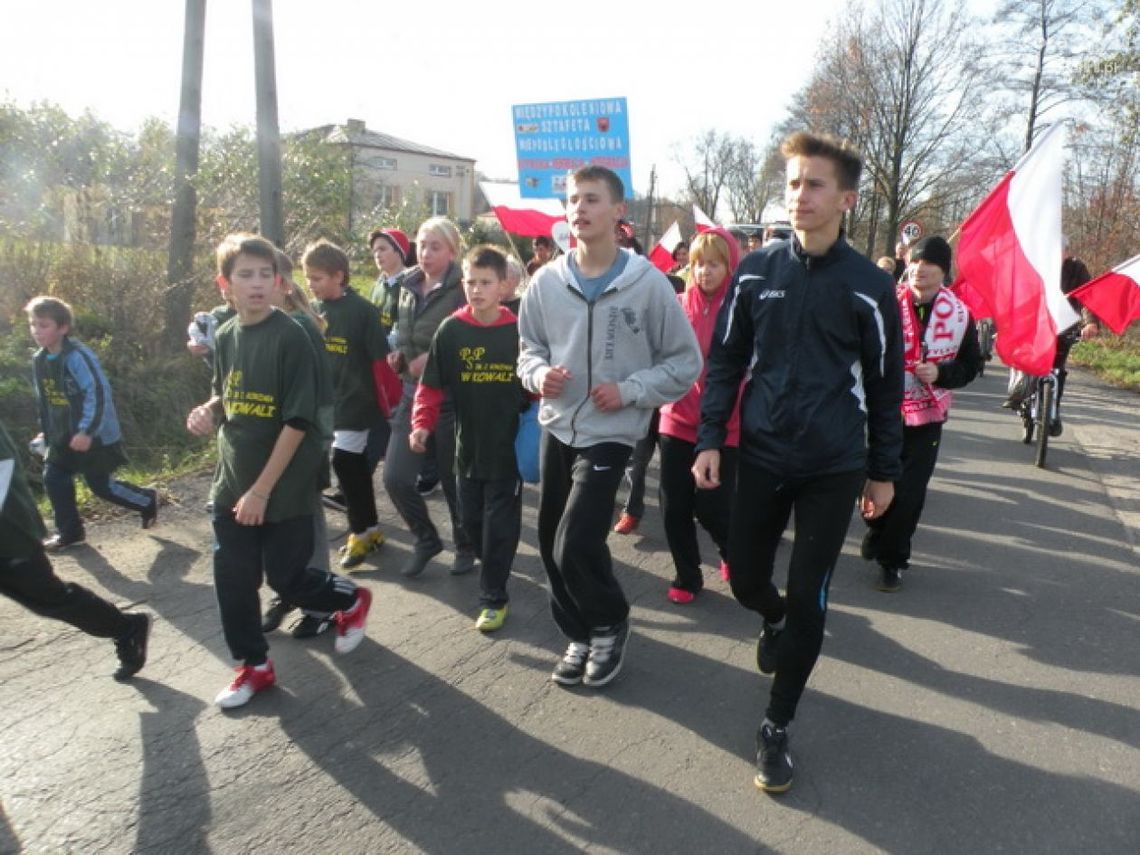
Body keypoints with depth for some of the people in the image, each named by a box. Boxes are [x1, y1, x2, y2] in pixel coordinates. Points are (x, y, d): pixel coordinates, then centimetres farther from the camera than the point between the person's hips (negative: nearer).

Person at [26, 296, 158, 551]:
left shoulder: (78, 356, -22)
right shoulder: (39, 360, 6)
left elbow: (98, 393, -26)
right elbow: (44, 400, 17)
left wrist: (86, 431, -27)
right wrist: (45, 431, 17)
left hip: (95, 435, -8)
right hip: (63, 435, 8)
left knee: (101, 485, 0)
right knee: (53, 479, 7)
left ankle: (147, 500, 24)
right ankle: (69, 531, 21)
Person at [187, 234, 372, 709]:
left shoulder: (290, 337, -15)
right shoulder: (226, 336, 4)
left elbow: (298, 421, -18)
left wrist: (262, 489, -18)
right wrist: (207, 411, -6)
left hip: (283, 487, -6)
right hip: (231, 483, 6)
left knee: (286, 578, 4)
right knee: (232, 579, 8)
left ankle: (353, 601, 34)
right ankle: (255, 666, 27)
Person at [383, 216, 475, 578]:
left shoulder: (461, 290, -12)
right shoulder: (408, 288, 9)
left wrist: (434, 357, -21)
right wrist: (399, 354, 2)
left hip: (451, 398, -6)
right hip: (412, 395, 6)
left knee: (454, 480, 7)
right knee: (395, 478, 1)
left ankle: (466, 546, 31)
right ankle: (426, 539, 25)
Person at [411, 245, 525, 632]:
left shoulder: (519, 331, -7)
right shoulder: (450, 330, -3)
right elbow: (431, 385, -2)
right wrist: (422, 423, -13)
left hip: (509, 447, -2)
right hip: (467, 446, 3)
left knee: (500, 523, 3)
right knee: (471, 519, 15)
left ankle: (493, 597, 17)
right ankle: (493, 569, 41)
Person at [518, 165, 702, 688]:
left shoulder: (648, 282, -10)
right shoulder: (547, 281, -1)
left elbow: (685, 361, -3)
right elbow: (529, 346, 12)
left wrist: (629, 391, -15)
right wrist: (539, 374, -10)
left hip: (610, 433, -4)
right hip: (557, 426, 5)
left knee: (575, 544, -12)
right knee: (551, 542, 11)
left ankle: (610, 625, 19)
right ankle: (581, 634, 34)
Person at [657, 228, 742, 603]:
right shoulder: (678, 305, 2)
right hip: (678, 421, 3)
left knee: (712, 507, 0)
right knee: (674, 506, 7)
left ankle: (733, 553, 35)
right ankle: (687, 576, 30)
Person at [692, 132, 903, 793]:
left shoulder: (870, 285, -4)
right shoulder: (756, 271, 1)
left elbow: (886, 384, 3)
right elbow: (726, 360, 4)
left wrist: (884, 470, 6)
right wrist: (710, 439, -3)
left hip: (834, 468, -2)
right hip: (761, 458, 2)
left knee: (809, 602, 2)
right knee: (746, 579, 13)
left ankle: (778, 727, 21)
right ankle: (776, 622, 50)